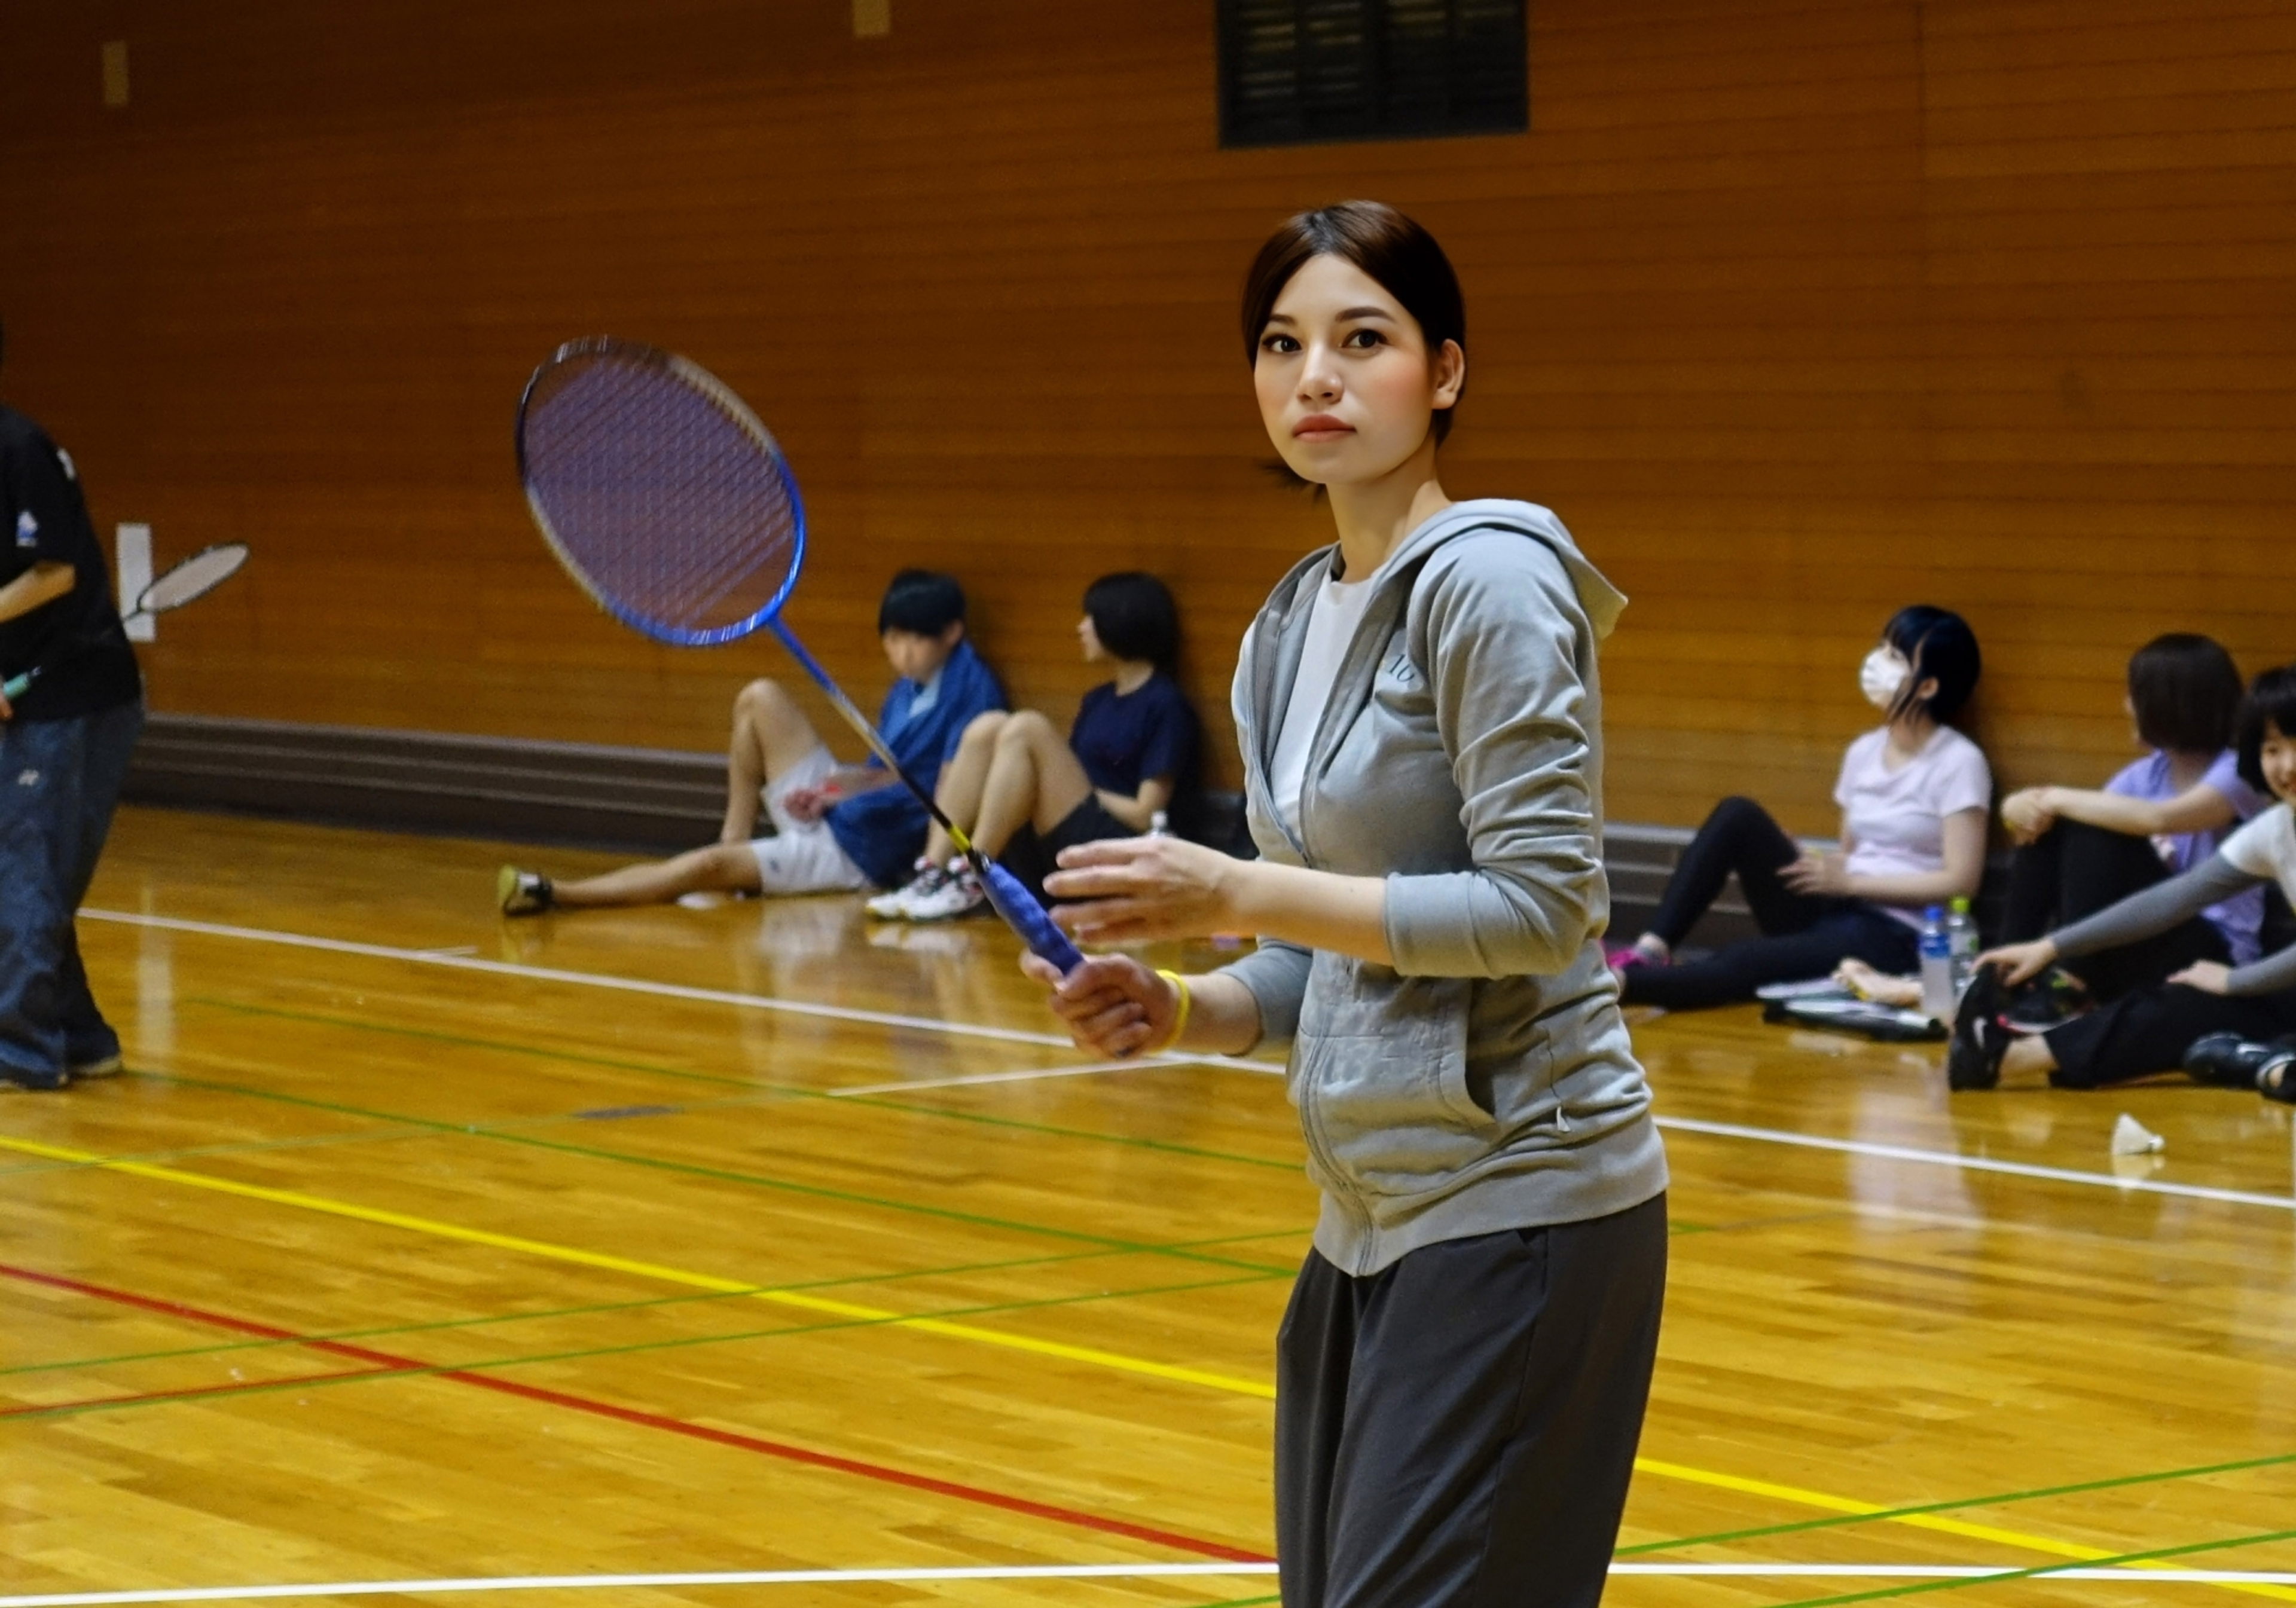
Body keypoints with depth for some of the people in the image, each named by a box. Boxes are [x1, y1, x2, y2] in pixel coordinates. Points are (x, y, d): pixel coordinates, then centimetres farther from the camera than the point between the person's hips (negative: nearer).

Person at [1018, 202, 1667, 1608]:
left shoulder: (1490, 579, -12)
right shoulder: (1296, 623, 13)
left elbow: (1538, 904, -18)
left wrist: (1238, 893, -18)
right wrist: (1181, 1012, -1)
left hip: (1513, 1207, -8)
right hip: (1372, 1220, 8)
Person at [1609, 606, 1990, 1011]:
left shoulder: (1958, 763, -8)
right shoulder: (1864, 752, 13)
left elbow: (1960, 882, -14)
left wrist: (1849, 883, -13)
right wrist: (1815, 866, -6)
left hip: (1894, 940, -7)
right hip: (1833, 916, 7)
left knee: (1741, 965, -32)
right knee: (1738, 816, -11)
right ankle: (1651, 951, -20)